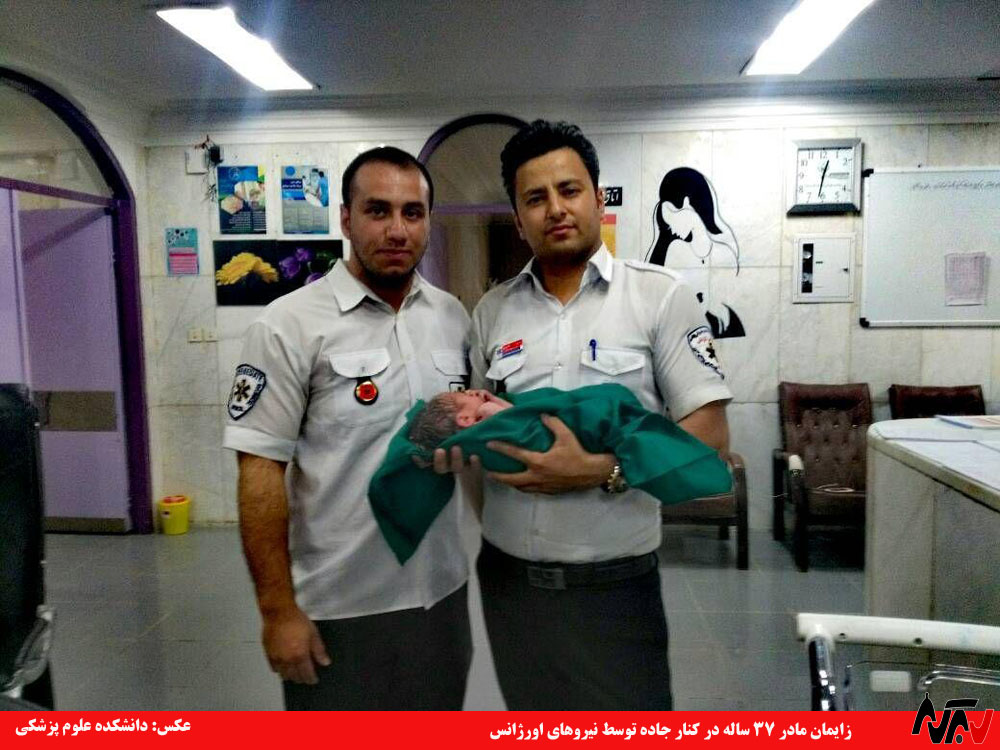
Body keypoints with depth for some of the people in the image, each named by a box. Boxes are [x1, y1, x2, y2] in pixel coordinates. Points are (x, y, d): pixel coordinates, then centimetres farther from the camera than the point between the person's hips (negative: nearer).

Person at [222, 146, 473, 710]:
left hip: (442, 592, 5)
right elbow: (261, 469, -13)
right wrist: (278, 609, -12)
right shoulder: (291, 325, -12)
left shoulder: (453, 316, 3)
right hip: (338, 608, -5)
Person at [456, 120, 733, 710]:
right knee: (532, 721, 20)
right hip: (507, 574, 4)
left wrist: (600, 470, -21)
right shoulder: (492, 311, 6)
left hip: (613, 580, -3)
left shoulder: (660, 295, -6)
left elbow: (709, 435, -9)